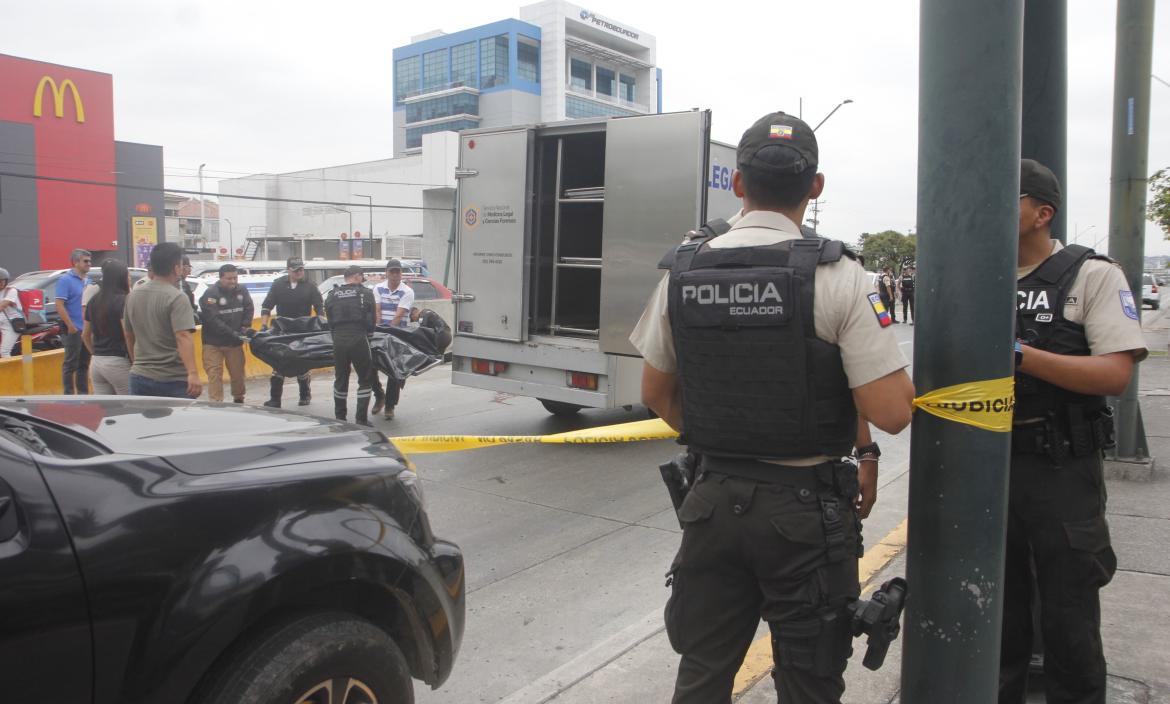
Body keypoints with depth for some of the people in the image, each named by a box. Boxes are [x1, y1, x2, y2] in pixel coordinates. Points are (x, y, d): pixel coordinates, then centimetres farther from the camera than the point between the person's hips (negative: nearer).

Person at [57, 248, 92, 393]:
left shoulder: (88, 280, 13)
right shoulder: (65, 280, -8)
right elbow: (59, 306, -14)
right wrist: (71, 326, -18)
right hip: (74, 330, -7)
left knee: (84, 364, 13)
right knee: (70, 364, -1)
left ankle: (83, 393, 20)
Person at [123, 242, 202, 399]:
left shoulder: (133, 295, 9)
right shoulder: (177, 298, -13)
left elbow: (129, 336, 17)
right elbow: (183, 337, -25)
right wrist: (193, 374, -32)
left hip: (139, 377, 6)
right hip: (174, 380, -6)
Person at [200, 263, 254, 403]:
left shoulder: (242, 291, 3)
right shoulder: (211, 293, -14)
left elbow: (249, 309, 5)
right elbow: (212, 319, -21)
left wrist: (245, 327, -13)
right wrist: (232, 333, -26)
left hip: (235, 342, 5)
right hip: (213, 342, -4)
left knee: (238, 372, 13)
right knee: (214, 374, -6)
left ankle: (238, 400, 30)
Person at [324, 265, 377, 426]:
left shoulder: (332, 295, 11)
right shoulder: (366, 293, 2)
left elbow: (330, 321, 11)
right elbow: (372, 320, 2)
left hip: (338, 340, 4)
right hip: (359, 340, -4)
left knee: (340, 380, 17)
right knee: (365, 379, 8)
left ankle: (339, 418, 25)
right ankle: (361, 420, 5)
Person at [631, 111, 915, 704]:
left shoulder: (684, 271, -2)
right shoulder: (837, 276, -13)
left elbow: (655, 394, 7)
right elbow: (892, 412, -16)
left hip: (714, 499, 3)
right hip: (807, 506, -3)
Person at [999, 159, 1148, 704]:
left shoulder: (1092, 275, -6)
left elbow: (1116, 374, -17)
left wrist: (1021, 354, -25)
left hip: (1062, 473, -4)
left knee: (1069, 619, 7)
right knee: (1000, 610, 17)